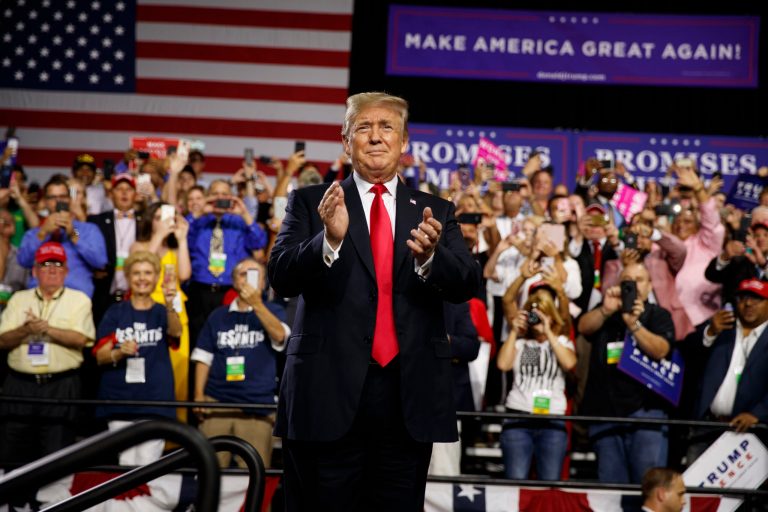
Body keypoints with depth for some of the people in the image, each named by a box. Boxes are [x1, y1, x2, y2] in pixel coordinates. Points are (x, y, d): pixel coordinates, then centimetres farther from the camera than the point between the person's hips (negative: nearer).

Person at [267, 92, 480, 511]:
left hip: (409, 396, 2)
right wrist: (330, 239, -26)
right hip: (329, 392, -2)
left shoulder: (435, 212, 12)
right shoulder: (310, 203, 6)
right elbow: (281, 278, -7)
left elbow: (466, 285, -1)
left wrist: (429, 255, -23)